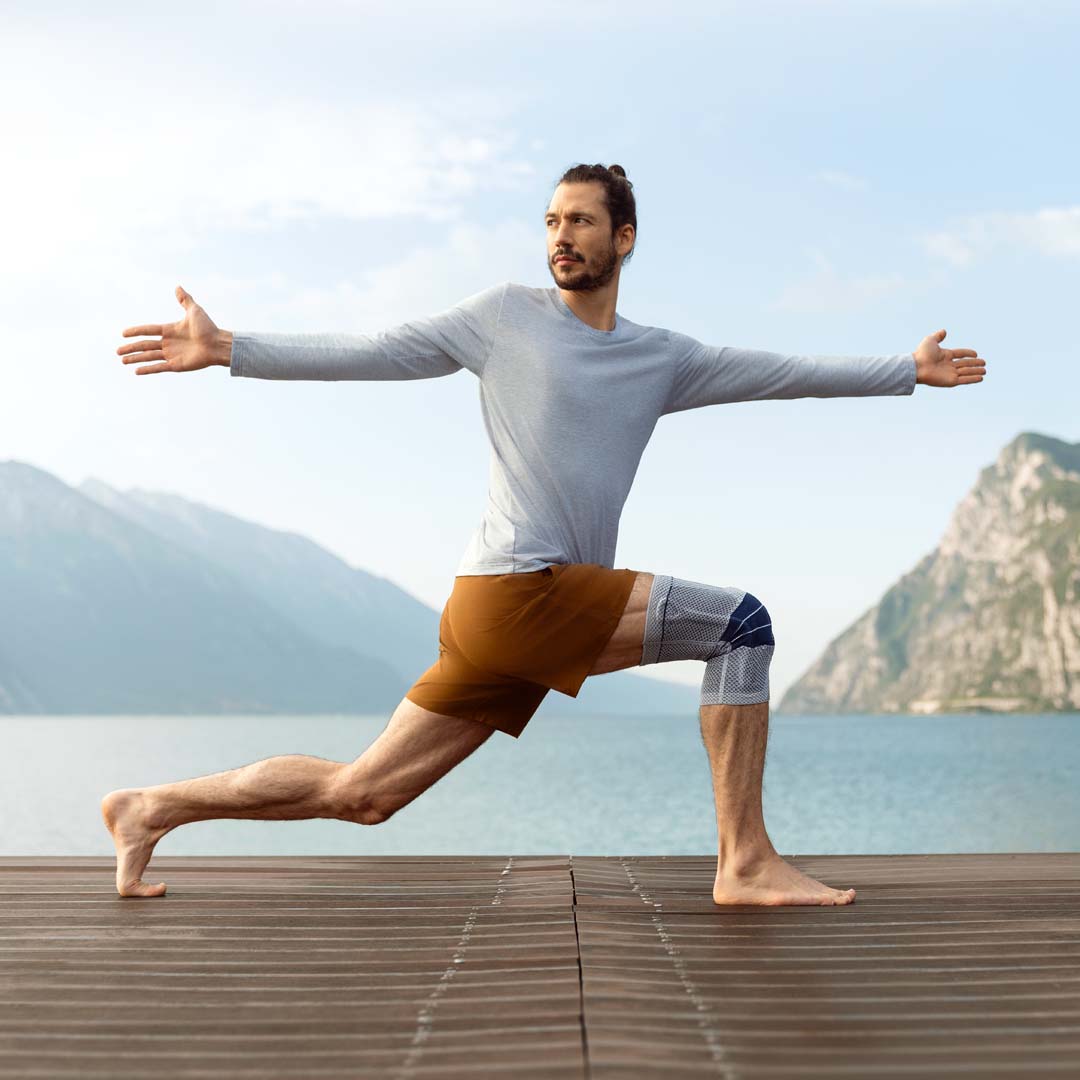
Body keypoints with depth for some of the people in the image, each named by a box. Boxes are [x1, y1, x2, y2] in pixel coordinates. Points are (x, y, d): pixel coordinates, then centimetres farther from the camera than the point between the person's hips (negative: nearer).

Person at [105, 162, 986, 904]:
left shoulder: (662, 357, 19)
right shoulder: (507, 315, 5)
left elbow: (785, 371, 21)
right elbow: (370, 354, 5)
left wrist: (911, 369, 22)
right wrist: (225, 350, -1)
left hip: (547, 613, 6)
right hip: (513, 591, -6)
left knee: (360, 794, 10)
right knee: (740, 623, -13)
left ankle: (152, 809, 22)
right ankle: (747, 863, -8)